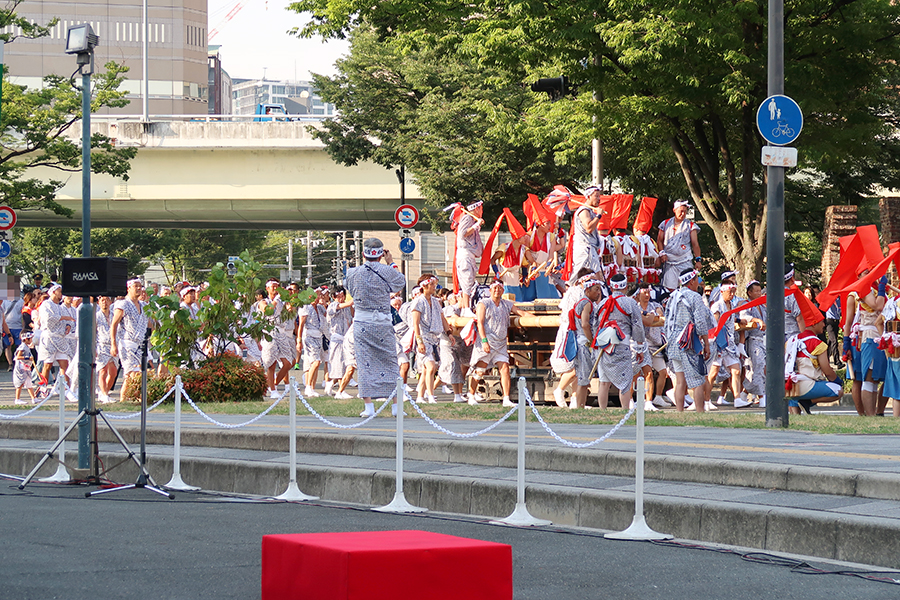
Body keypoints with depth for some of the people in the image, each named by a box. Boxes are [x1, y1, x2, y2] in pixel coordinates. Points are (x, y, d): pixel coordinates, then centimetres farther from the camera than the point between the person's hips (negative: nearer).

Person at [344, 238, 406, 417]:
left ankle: (368, 406, -3)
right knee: (390, 362, 9)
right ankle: (396, 405, 9)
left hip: (361, 324, 0)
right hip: (383, 324, 0)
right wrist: (391, 263, 24)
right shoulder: (387, 272, -6)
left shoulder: (353, 273, -4)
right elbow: (401, 282, 13)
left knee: (364, 364, 2)